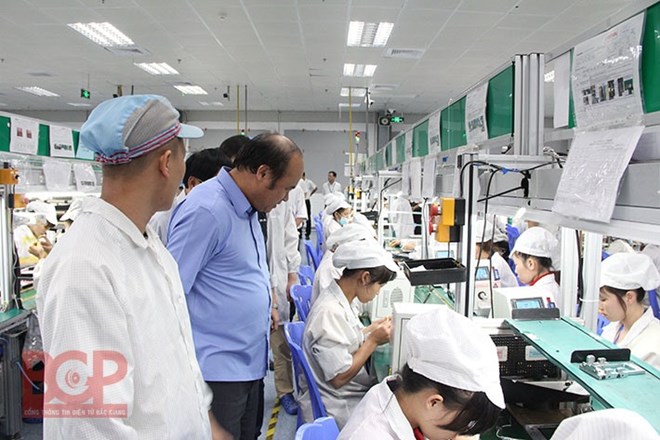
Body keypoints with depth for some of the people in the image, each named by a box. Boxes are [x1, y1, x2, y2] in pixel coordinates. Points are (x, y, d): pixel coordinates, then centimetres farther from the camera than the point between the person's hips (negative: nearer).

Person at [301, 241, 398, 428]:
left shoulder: (338, 298, 0)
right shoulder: (330, 312, -27)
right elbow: (339, 378, -24)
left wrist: (370, 330, 5)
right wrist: (373, 340, -18)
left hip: (348, 394, 8)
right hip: (337, 410, -8)